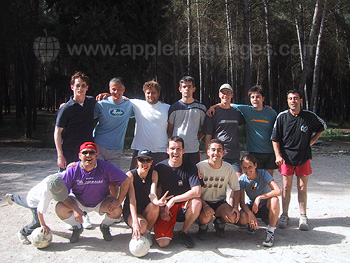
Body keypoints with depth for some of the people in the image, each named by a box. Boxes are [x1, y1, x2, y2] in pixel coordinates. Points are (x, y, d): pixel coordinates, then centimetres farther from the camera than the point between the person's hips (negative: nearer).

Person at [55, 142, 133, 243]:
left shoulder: (105, 167, -22)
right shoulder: (72, 170, -19)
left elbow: (126, 181, -18)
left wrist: (119, 201, -25)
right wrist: (75, 209, -28)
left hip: (101, 202, 0)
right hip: (78, 202, 1)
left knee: (117, 210, -28)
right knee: (60, 208, -26)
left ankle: (105, 227, 10)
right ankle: (77, 228, 7)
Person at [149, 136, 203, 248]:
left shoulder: (190, 167, -7)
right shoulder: (160, 167, -5)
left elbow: (197, 192, -22)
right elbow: (152, 193, -7)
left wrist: (174, 199, -23)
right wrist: (161, 208, -23)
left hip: (184, 207, 1)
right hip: (165, 209, 0)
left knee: (197, 202, -33)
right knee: (163, 243, -22)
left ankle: (184, 232, -7)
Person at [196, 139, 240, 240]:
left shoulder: (229, 168, -5)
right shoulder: (200, 167, -14)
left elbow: (236, 189, 6)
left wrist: (235, 207, -9)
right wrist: (205, 206, -25)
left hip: (220, 202, 3)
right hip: (203, 202, -3)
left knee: (233, 218, -24)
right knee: (206, 217, -34)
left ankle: (219, 222, 13)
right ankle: (203, 226, 6)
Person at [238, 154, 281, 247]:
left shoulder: (263, 174, -19)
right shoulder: (242, 179, -13)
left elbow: (278, 191, -32)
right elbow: (242, 202, -16)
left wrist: (259, 197, -38)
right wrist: (250, 214, -34)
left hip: (266, 207, -1)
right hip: (251, 207, 2)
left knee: (274, 200, -36)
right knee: (242, 218, -31)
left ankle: (270, 232, -20)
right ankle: (251, 223, 9)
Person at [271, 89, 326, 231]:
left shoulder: (310, 116, -4)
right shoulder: (282, 117, -4)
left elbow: (322, 127, 15)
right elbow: (275, 139, 0)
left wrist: (311, 141, 6)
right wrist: (278, 156, -9)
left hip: (303, 157, 0)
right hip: (286, 157, 0)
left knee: (302, 187, 5)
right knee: (286, 187, 5)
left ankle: (303, 217, 15)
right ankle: (284, 215, 16)